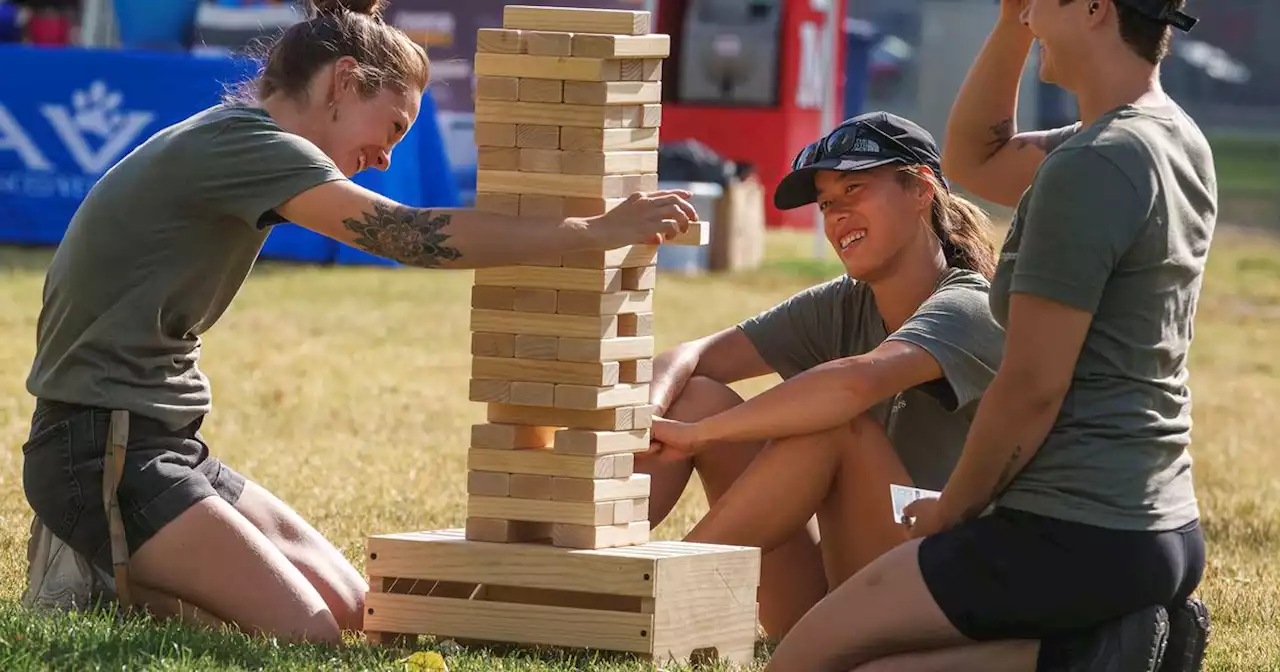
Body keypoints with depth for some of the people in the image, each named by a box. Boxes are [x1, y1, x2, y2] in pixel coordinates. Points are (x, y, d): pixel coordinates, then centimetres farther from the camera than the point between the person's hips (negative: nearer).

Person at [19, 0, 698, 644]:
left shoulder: (235, 148, 15)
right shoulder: (239, 143, -17)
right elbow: (407, 235, -24)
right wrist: (600, 232, -23)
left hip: (169, 445, 10)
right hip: (102, 450, -10)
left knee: (349, 607, 5)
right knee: (308, 636, -18)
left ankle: (122, 567, 9)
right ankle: (99, 582, -5)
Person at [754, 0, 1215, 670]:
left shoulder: (1089, 167, -19)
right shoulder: (1175, 139, 11)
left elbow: (1030, 388, -19)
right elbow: (972, 160, 25)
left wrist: (951, 510, -4)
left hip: (1073, 537, -10)